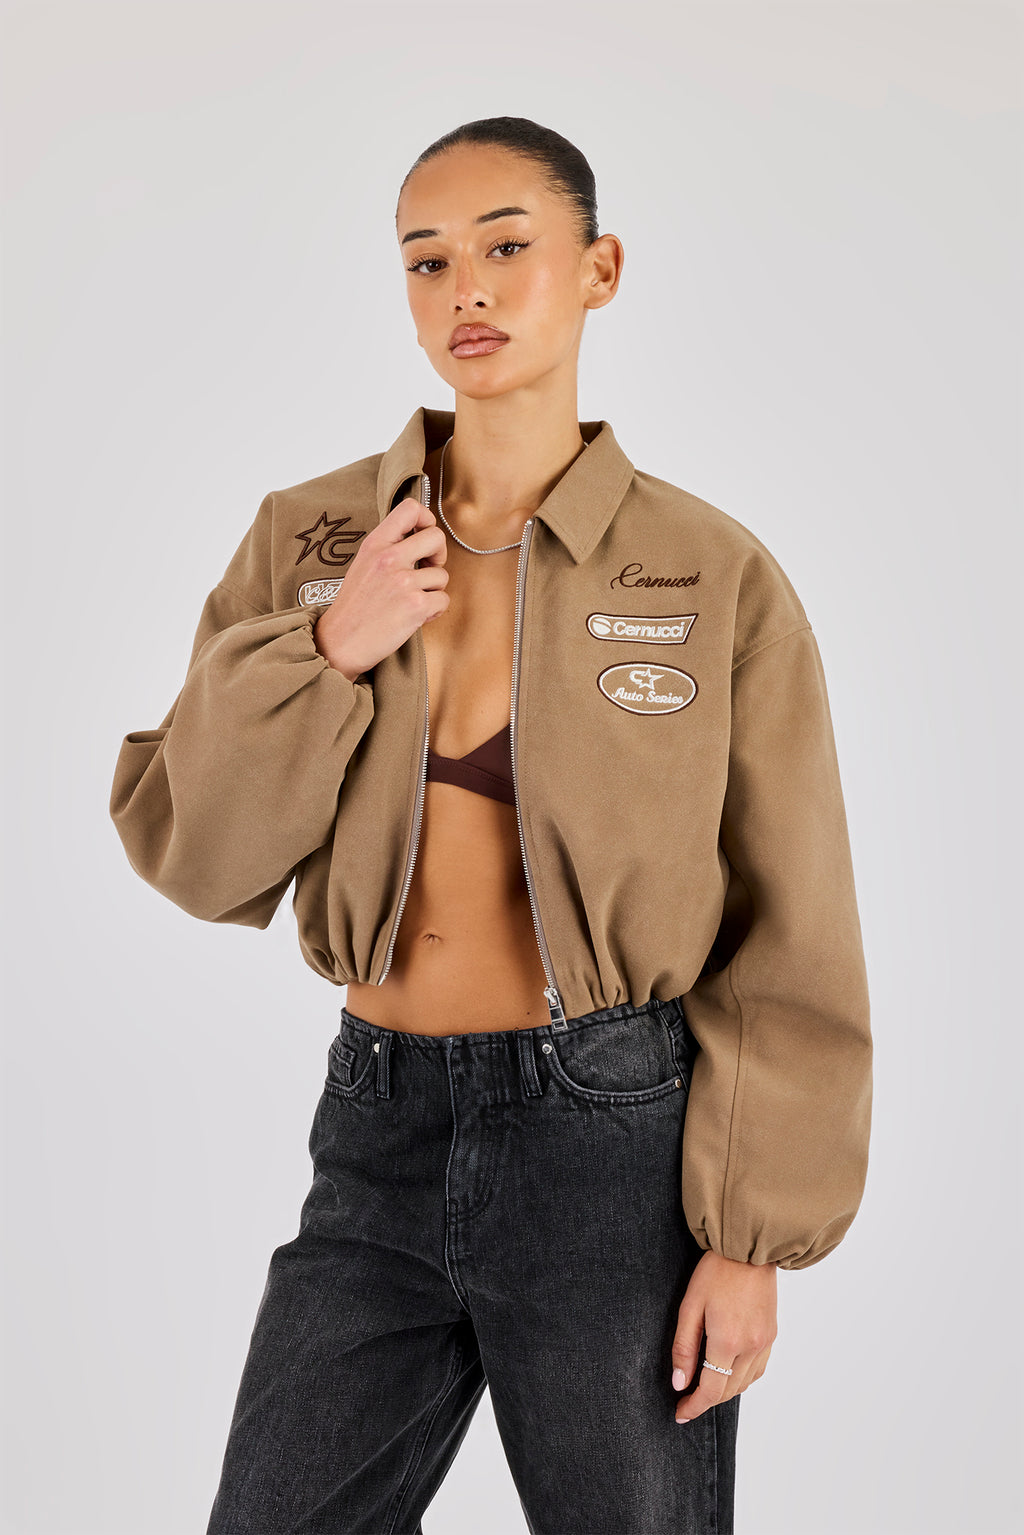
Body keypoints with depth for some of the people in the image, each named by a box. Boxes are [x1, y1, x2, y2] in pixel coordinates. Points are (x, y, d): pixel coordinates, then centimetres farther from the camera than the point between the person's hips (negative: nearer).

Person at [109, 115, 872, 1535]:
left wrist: (751, 1236, -6)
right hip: (382, 1131, 3)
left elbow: (789, 938, -4)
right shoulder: (308, 541, 3)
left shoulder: (716, 576, -6)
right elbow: (192, 855, 0)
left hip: (618, 1146, -2)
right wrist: (328, 653, -13)